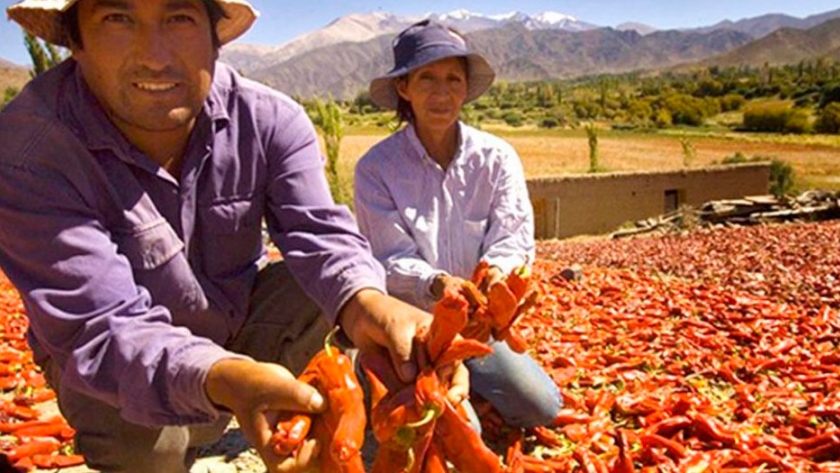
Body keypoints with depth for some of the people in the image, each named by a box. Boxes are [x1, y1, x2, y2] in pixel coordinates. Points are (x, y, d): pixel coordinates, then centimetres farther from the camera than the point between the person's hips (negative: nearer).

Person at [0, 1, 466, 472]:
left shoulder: (269, 118, -19)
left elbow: (319, 230, -29)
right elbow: (100, 328, -35)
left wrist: (364, 302, -53)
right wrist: (221, 379, -55)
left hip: (240, 322, 3)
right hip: (106, 362, -3)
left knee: (328, 281, -18)